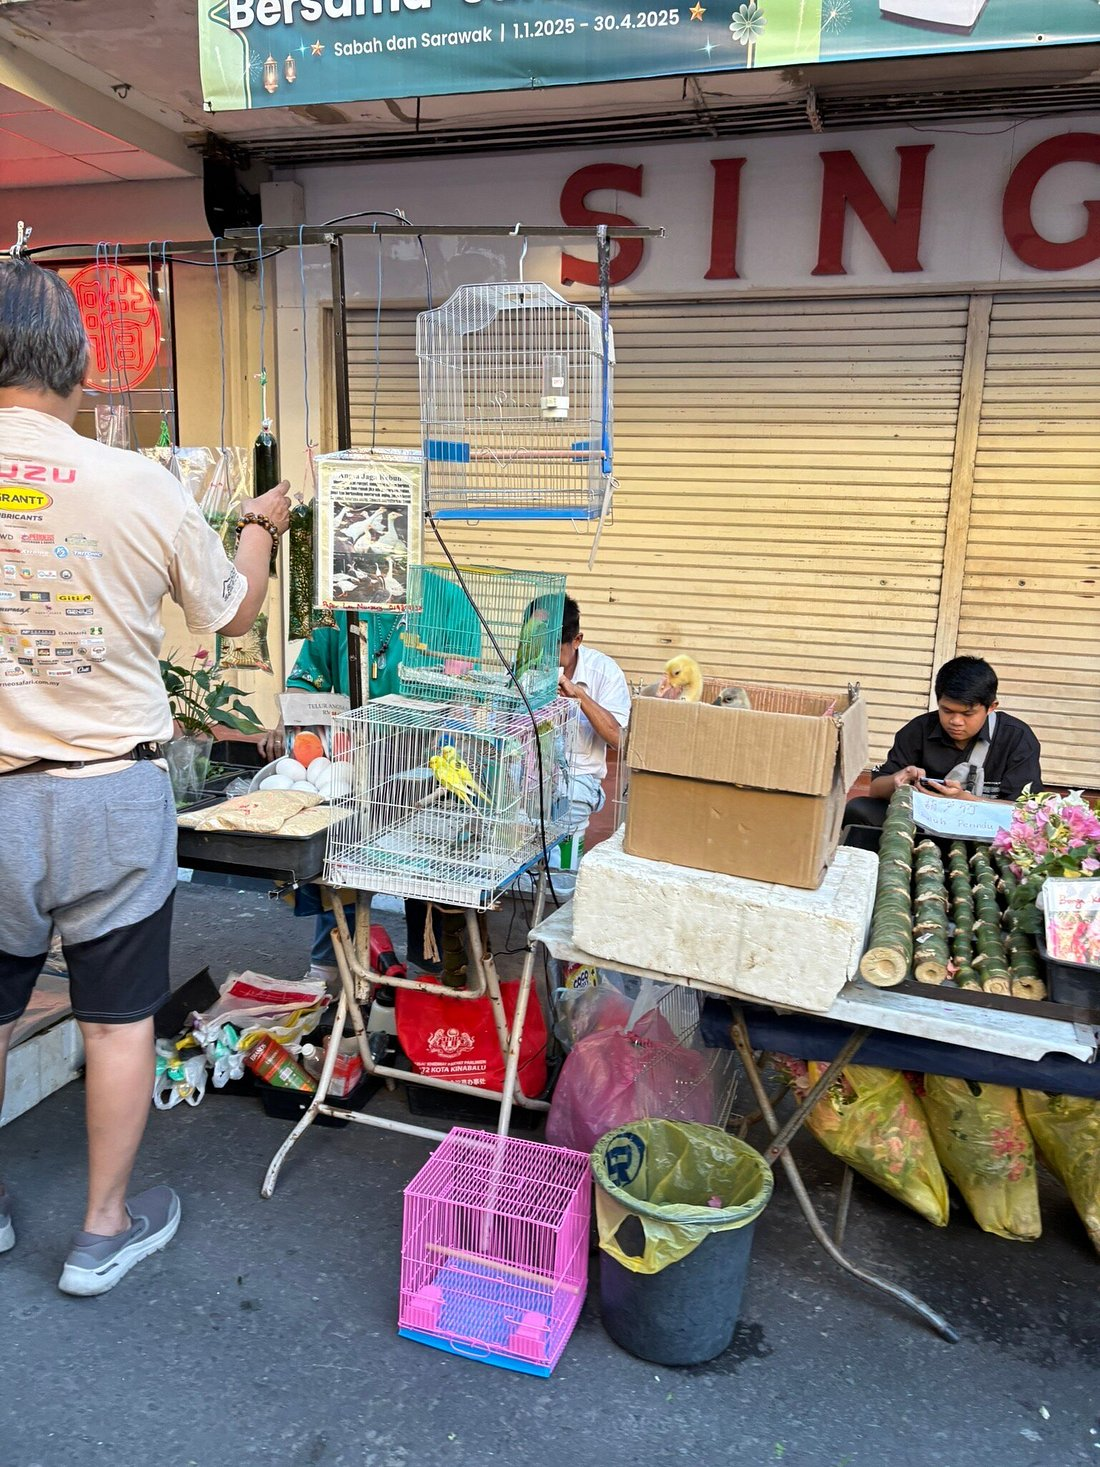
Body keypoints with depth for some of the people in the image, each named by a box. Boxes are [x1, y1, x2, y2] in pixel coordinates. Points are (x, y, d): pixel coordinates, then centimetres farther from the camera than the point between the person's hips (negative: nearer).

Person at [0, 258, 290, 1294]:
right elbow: (233, 613, 4)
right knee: (118, 1017, 13)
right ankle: (106, 1229, 29)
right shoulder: (140, 486, -12)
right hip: (109, 794, -2)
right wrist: (262, 525, 21)